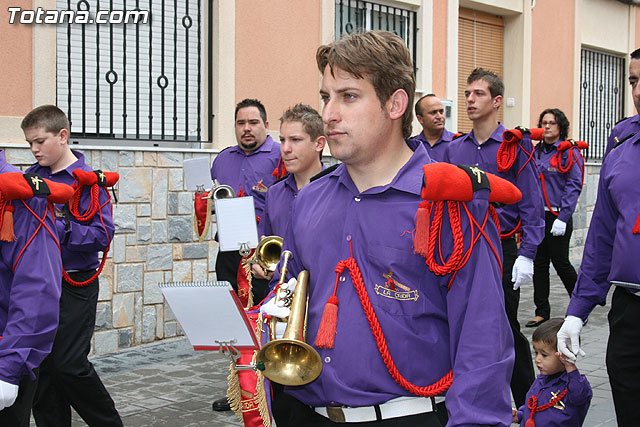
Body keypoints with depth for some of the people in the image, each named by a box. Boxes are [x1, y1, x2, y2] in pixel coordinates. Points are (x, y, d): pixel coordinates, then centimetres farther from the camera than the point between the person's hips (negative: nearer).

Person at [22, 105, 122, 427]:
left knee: (69, 364, -7)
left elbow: (103, 234, -16)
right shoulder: (32, 176, 9)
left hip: (74, 286, -6)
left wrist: (57, 228, -22)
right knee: (40, 365, 7)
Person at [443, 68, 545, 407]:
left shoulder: (515, 146, -5)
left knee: (506, 328, 1)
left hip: (501, 250, -4)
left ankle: (527, 402, 16)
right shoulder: (454, 149, 8)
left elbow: (531, 204, -7)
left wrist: (526, 255, -14)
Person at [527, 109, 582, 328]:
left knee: (560, 262, 0)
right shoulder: (536, 152, 11)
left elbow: (574, 187, -11)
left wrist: (563, 218, -18)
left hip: (557, 217, -6)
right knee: (539, 263, 6)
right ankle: (542, 312, 13)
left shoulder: (569, 152, -6)